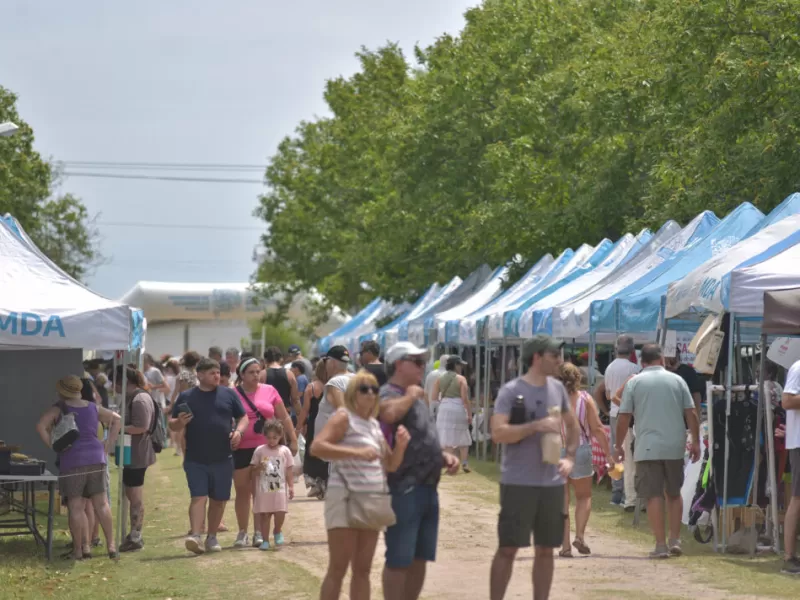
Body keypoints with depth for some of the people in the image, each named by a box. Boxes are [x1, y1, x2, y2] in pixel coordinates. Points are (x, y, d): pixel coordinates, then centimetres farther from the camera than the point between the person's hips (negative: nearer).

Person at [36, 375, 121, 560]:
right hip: (96, 458, 4)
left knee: (76, 507, 0)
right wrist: (108, 446, 15)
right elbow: (116, 419, 19)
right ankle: (111, 545, 6)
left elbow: (41, 426, -15)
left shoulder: (59, 409, -1)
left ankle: (79, 549, 2)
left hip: (72, 460, -4)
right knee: (101, 504, 7)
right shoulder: (93, 408, 13)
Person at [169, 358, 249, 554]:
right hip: (195, 459, -2)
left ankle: (212, 537, 21)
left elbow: (243, 418, 11)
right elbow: (172, 425, 10)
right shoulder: (186, 397, 6)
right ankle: (195, 536, -20)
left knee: (218, 499, 8)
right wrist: (180, 423, -14)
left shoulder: (228, 394, 7)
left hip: (223, 459, 2)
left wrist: (239, 431, -10)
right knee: (198, 497, -12)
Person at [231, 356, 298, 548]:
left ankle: (259, 532, 10)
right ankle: (242, 532, 14)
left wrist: (293, 440, 6)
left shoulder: (269, 391, 4)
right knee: (242, 491, 6)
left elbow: (284, 417, 9)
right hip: (241, 449, -1)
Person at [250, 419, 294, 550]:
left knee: (280, 513, -10)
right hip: (263, 490, 0)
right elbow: (252, 472, 5)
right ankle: (265, 540, 13)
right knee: (264, 515, 2)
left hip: (280, 489, 0)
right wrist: (258, 468, -16)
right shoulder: (260, 451, 2)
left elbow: (289, 472, 6)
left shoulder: (285, 451, 4)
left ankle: (278, 532, 19)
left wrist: (291, 487, -1)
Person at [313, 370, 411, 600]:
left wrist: (400, 445, -2)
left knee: (363, 570, 10)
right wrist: (356, 452, -26)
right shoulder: (344, 417, -6)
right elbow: (317, 446, -20)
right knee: (338, 569, -6)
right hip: (345, 498, -7)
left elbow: (391, 465, 18)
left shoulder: (375, 425, 16)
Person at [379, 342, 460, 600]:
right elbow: (389, 414, -36)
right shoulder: (388, 394, -10)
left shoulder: (417, 398, 20)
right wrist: (410, 396, -17)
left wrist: (443, 456, 11)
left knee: (420, 559, 14)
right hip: (404, 489, -9)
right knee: (398, 560, -4)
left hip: (428, 489, 9)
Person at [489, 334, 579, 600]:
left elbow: (572, 425, 22)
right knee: (508, 548, -2)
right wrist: (537, 425, -23)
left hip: (552, 482, 5)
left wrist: (570, 457, 7)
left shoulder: (557, 388, 8)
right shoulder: (511, 391, -9)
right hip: (518, 482, -5)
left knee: (545, 549, 9)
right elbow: (497, 433, -18)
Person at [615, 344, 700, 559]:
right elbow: (691, 414, 3)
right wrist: (695, 442, 11)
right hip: (675, 447, 2)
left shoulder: (634, 382, 1)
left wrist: (618, 445, 8)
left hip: (647, 448, -2)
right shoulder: (677, 380, 6)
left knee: (654, 496, 0)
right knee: (674, 494, 18)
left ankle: (661, 545, -4)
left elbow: (623, 417, -1)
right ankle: (675, 540, 14)